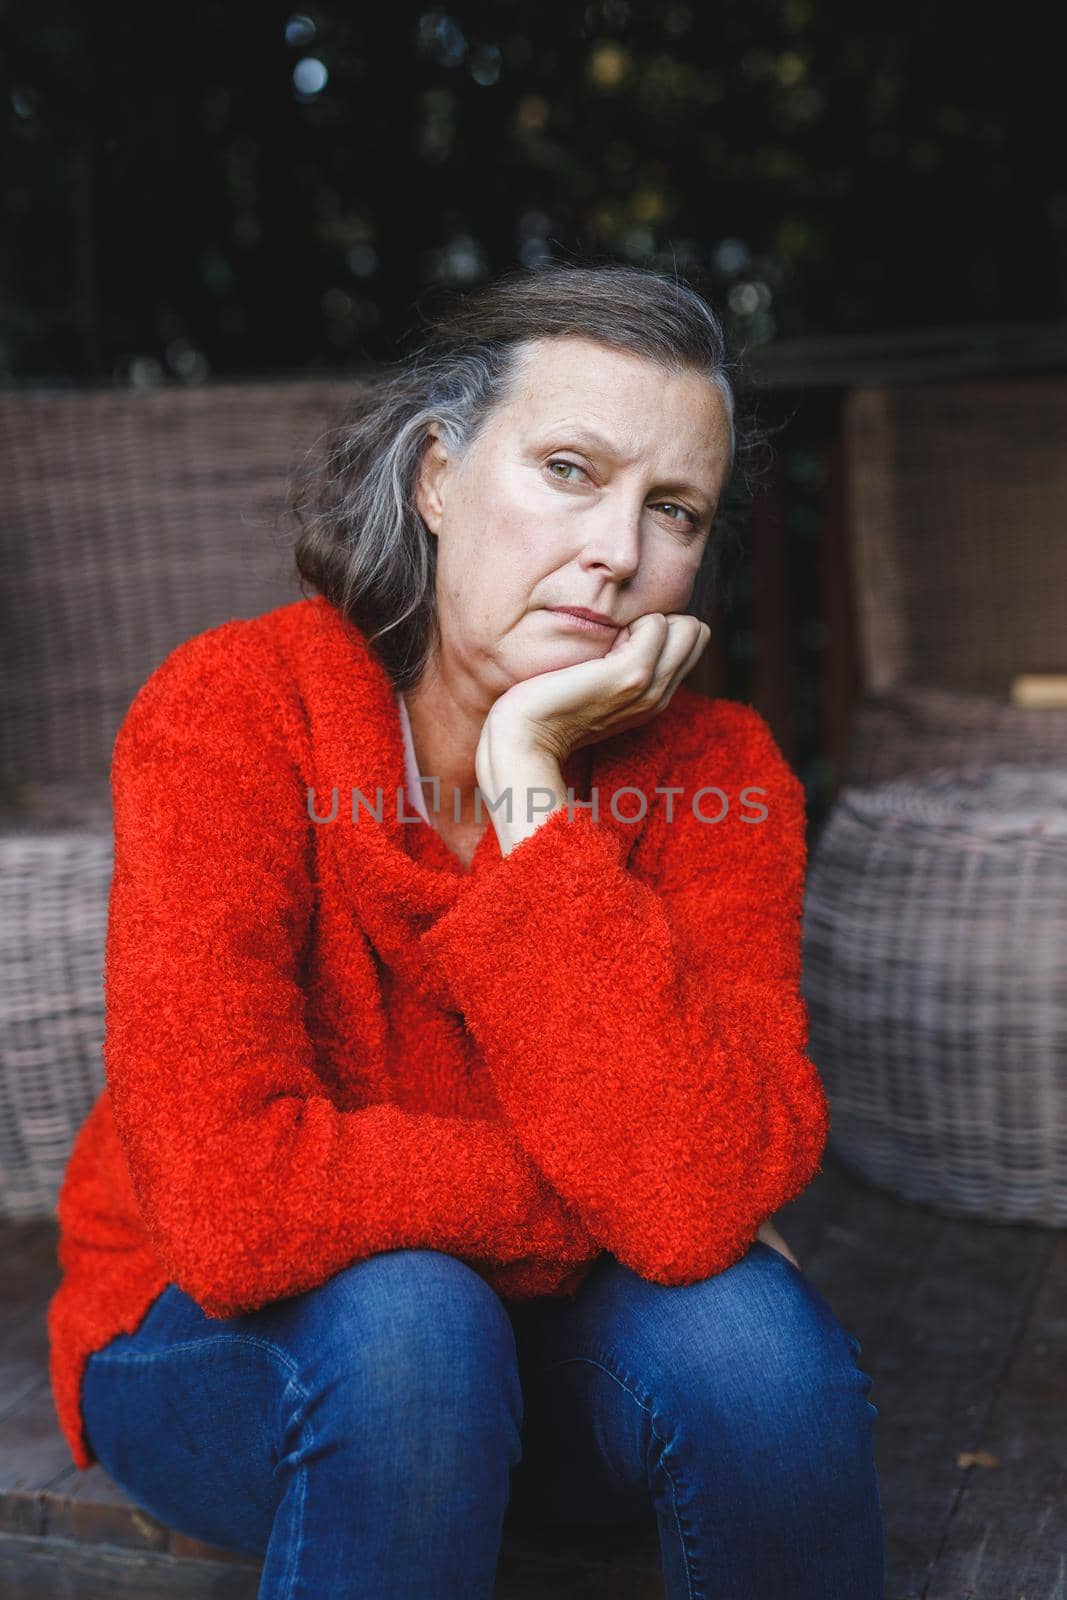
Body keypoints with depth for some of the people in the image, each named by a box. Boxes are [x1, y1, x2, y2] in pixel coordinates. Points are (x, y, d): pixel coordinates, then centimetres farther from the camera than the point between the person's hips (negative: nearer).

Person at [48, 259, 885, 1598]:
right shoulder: (231, 713, -24)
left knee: (751, 1335, -27)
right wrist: (603, 1206, -24)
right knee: (404, 1324, -34)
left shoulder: (717, 775, -16)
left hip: (551, 1342, 3)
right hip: (222, 1348, -2)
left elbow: (702, 1196, -31)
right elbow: (233, 1201, -34)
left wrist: (528, 780, -32)